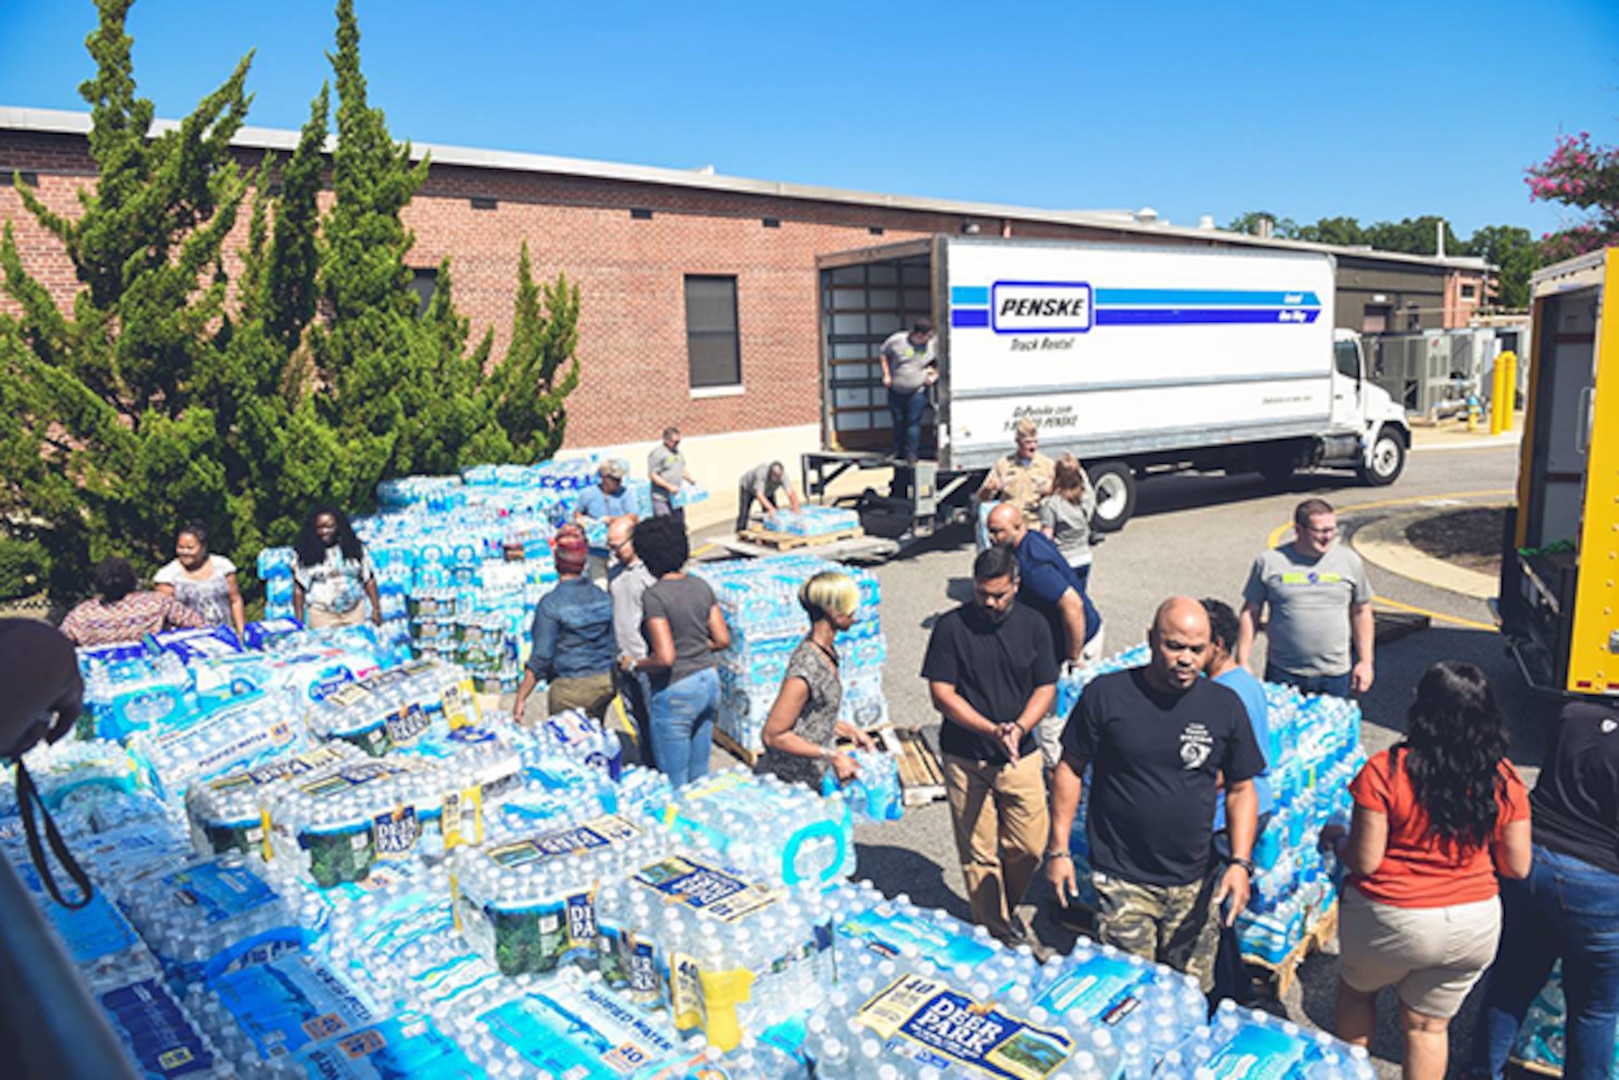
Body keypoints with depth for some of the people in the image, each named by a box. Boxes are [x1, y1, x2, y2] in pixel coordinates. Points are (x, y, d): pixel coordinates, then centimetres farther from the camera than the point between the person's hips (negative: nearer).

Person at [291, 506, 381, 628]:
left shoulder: (355, 547, 4)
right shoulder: (304, 554, -1)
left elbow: (369, 580, 6)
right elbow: (299, 588, 1)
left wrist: (376, 608, 3)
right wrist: (299, 621, -1)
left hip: (355, 612, 2)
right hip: (322, 615, -1)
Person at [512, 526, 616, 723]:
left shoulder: (550, 603, -13)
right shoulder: (603, 596, 2)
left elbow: (541, 657, -14)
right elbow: (615, 645, 8)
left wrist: (520, 699, -8)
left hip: (569, 687, -5)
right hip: (605, 682, 5)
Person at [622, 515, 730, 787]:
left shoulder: (654, 596, -18)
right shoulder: (700, 585, 3)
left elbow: (665, 658, -24)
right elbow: (723, 640, 6)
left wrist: (633, 665, -7)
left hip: (676, 692, -7)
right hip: (709, 682, 7)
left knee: (674, 784, 7)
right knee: (700, 775, 20)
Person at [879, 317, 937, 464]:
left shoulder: (932, 345, -6)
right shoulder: (896, 340, -12)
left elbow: (938, 363, 13)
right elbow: (882, 354, 4)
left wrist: (935, 374, -5)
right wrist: (886, 374, -2)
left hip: (917, 391, 0)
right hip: (896, 390, 0)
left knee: (913, 423, -3)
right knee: (898, 422, 11)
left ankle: (911, 454, 8)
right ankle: (898, 452, 28)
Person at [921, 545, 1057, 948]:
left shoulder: (1033, 625, -1)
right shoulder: (951, 627, -10)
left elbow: (1046, 689, 2)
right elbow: (941, 694, -10)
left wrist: (1019, 727, -16)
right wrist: (991, 729, -20)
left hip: (1021, 756, 2)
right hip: (966, 759, -2)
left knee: (1029, 846, 7)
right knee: (978, 852, 6)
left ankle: (1007, 908, 36)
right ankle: (994, 929, 27)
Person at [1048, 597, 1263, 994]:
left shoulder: (1225, 706, -1)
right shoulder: (1106, 694, -8)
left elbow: (1241, 789, 7)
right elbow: (1070, 769, -1)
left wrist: (1240, 863, -4)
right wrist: (1059, 850, -2)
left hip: (1195, 884, 3)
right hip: (1121, 882, -2)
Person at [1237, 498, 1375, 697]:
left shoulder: (1350, 561, 3)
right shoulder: (1269, 562, -4)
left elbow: (1361, 612, 10)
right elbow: (1250, 614, 1)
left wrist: (1365, 662, 7)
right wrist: (1242, 664, -2)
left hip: (1335, 675, 2)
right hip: (1282, 673, -1)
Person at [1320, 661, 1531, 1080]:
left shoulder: (1385, 771, -22)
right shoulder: (1504, 779, -9)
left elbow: (1364, 861, -18)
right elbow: (1517, 867, -1)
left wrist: (1336, 838, 2)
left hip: (1390, 921, -3)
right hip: (1474, 926, 3)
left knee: (1356, 988, 26)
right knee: (1429, 1025, 21)